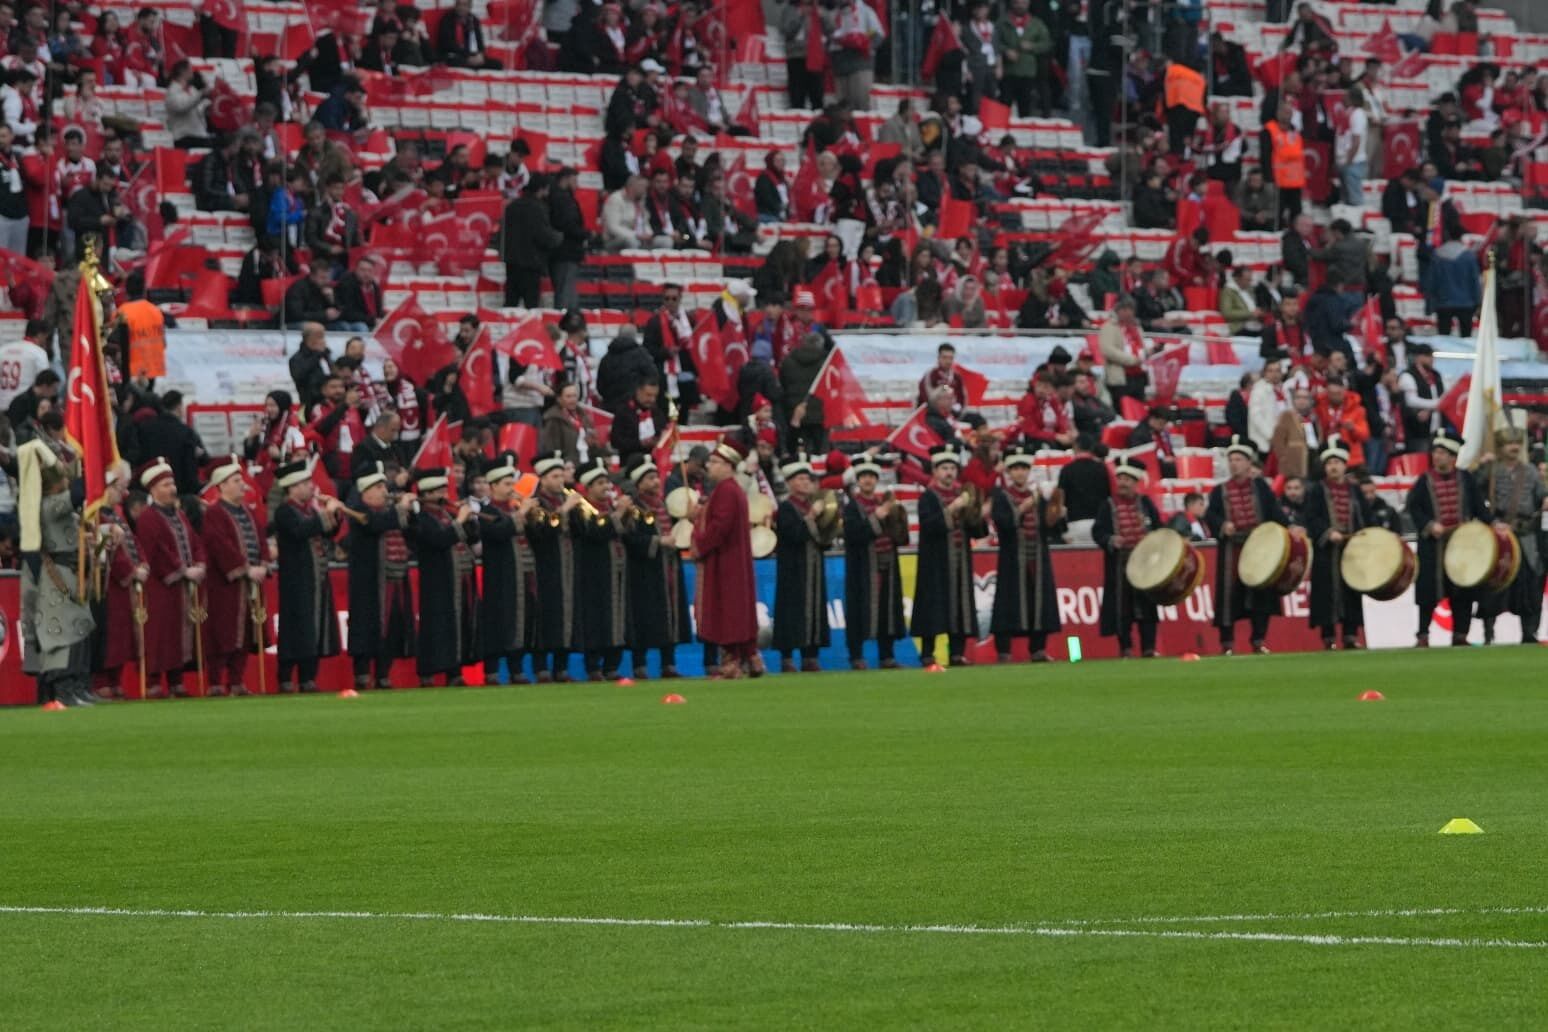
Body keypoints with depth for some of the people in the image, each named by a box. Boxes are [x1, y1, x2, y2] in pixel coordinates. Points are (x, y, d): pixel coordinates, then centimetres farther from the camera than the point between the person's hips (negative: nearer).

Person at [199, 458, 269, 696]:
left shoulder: (251, 511, 16)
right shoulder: (213, 514, -8)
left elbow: (262, 539, 11)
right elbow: (222, 547, -18)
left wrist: (262, 566, -6)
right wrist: (246, 569, -20)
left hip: (250, 585, 7)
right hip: (224, 584, -7)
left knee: (244, 635, 7)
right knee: (222, 635, -5)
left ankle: (237, 683, 12)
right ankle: (216, 683, -2)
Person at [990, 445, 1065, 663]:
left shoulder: (1039, 497, 13)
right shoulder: (1000, 497, 1)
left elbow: (1053, 531, 9)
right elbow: (1002, 523, -15)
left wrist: (1056, 516, -11)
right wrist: (1022, 509, -25)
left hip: (1038, 560, 4)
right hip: (1013, 561, -4)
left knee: (1039, 602, 3)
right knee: (1011, 603, -6)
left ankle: (1037, 649, 9)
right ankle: (1003, 652, -4)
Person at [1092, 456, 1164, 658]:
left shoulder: (1145, 503, 8)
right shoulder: (1108, 506, 3)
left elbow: (1158, 529, 13)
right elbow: (1097, 532, -1)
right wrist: (1110, 540, -20)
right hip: (1120, 564, -1)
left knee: (1146, 606, 1)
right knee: (1121, 607, -1)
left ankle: (1148, 648, 5)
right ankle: (1125, 648, 6)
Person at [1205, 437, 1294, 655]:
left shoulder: (1260, 486, 9)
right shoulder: (1220, 491, 9)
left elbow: (1274, 511, 0)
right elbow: (1209, 515, 0)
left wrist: (1288, 528, -16)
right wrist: (1222, 525, -21)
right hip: (1231, 550, 0)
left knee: (1261, 593, -1)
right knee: (1230, 594, -4)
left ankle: (1258, 640, 7)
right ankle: (1227, 643, 2)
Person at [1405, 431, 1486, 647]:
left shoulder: (1466, 479, 6)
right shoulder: (1424, 481, 3)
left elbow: (1479, 507, 7)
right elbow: (1413, 507, -1)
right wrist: (1429, 525, -14)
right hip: (1432, 544, -1)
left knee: (1463, 592, 3)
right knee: (1428, 591, -3)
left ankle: (1460, 634, 11)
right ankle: (1422, 635, 3)